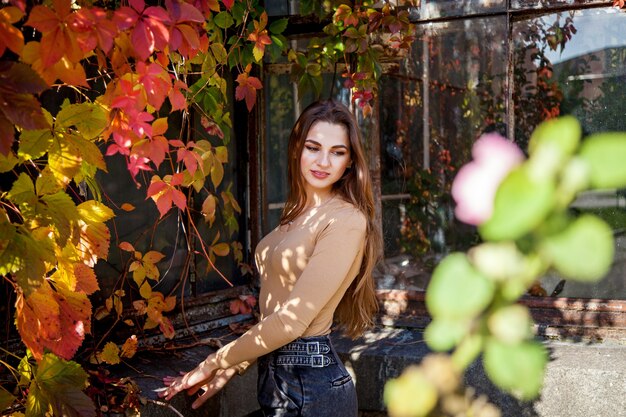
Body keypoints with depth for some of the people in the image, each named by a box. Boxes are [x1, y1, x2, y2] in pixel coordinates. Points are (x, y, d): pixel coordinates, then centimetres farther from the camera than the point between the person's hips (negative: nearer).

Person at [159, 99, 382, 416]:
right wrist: (231, 369, 7)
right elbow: (272, 314, 11)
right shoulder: (297, 215, 9)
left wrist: (212, 364, -10)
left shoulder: (346, 221, -16)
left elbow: (291, 321, -19)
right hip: (275, 378, 7)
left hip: (310, 384, -7)